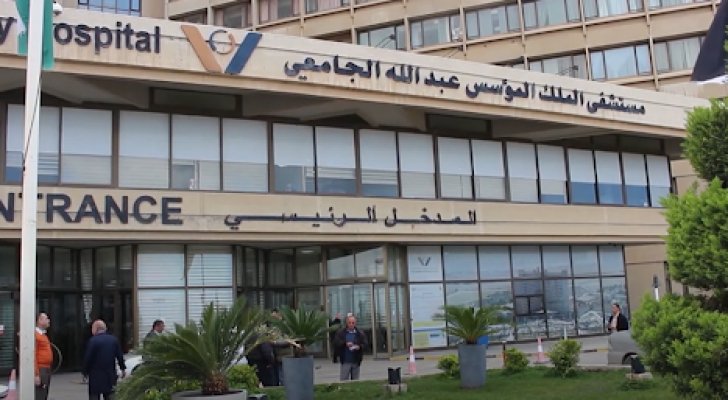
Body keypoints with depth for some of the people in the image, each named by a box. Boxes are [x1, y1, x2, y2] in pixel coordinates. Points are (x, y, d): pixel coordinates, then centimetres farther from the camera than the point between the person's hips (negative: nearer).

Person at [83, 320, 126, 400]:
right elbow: (120, 356, 7)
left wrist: (85, 372, 2)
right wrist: (123, 368, 17)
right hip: (110, 375, 5)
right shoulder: (114, 340, 4)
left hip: (96, 376, -5)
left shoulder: (93, 341, -12)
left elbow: (88, 358, -11)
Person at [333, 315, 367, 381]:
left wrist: (359, 347, -17)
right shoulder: (340, 333, 2)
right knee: (343, 380, -3)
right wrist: (345, 344, -20)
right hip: (345, 361, -2)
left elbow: (365, 344, 3)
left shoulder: (360, 333, 7)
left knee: (355, 381, 11)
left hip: (356, 361, 2)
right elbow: (336, 343, -7)